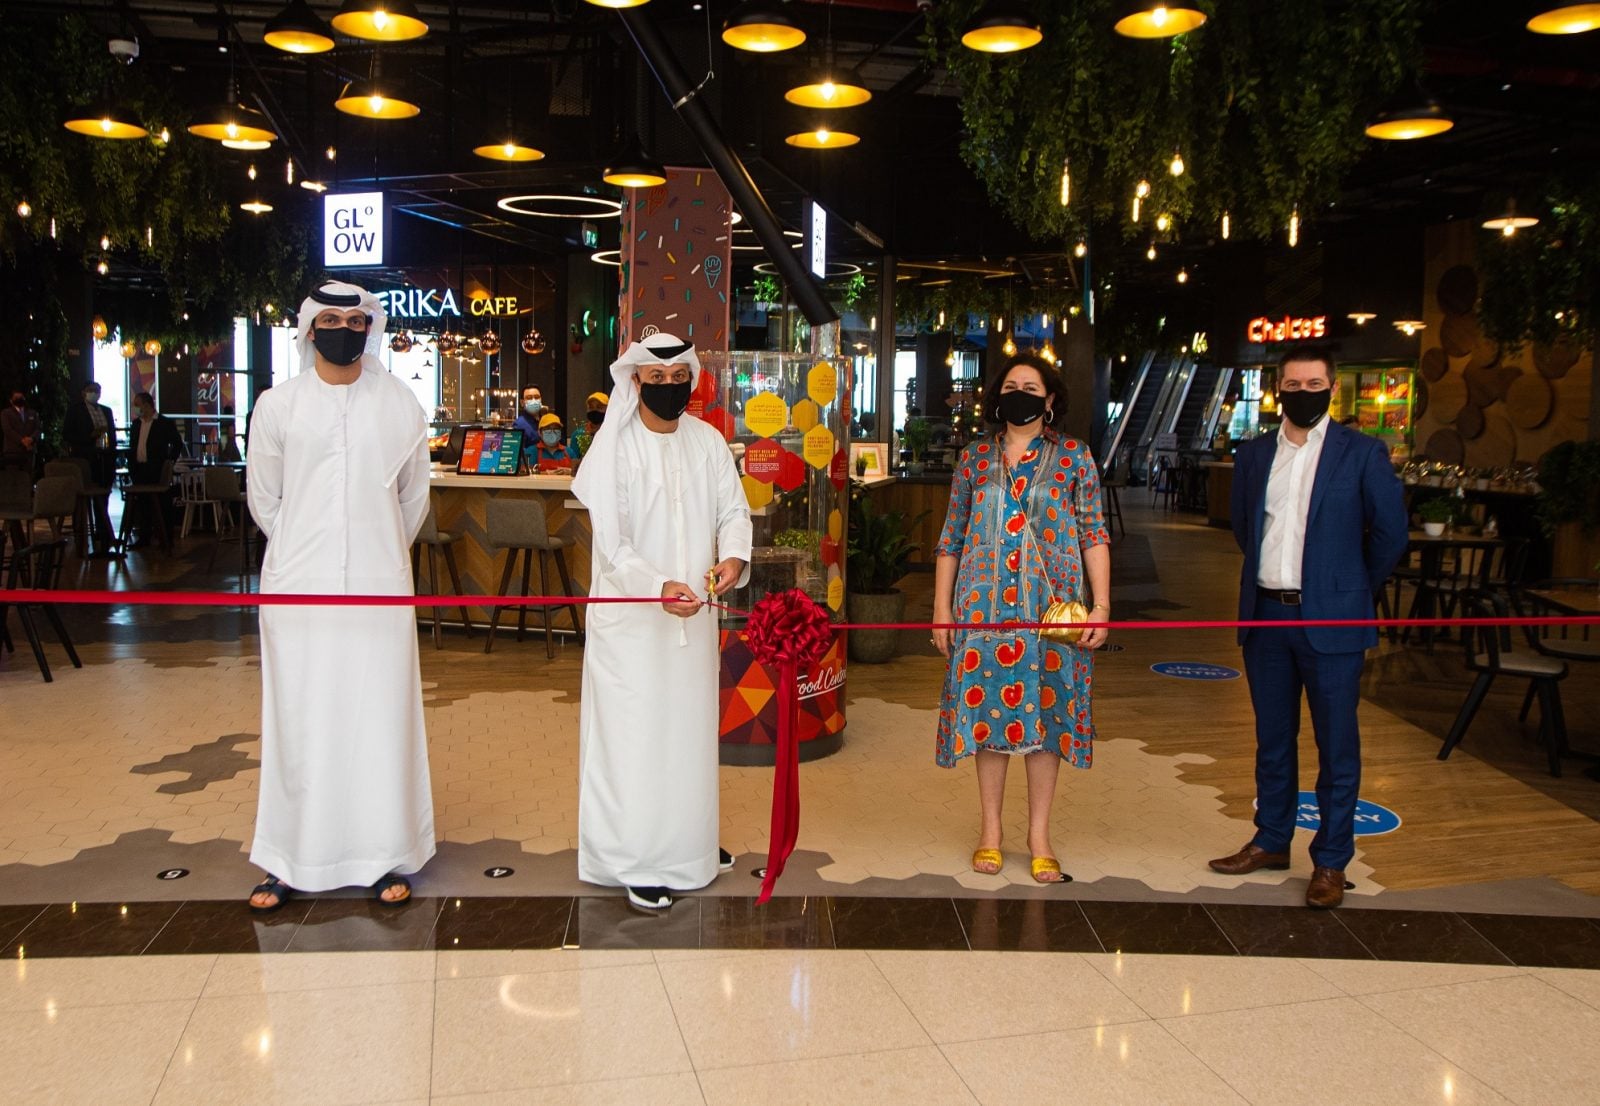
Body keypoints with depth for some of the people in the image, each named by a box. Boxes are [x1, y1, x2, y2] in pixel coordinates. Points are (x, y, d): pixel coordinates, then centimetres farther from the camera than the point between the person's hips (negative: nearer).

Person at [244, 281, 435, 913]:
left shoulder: (399, 404, 5)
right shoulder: (278, 405, 3)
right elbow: (263, 499, 11)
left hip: (379, 587, 0)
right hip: (298, 587, 0)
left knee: (381, 715, 3)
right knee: (299, 719, 4)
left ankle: (386, 856, 14)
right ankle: (289, 861, 15)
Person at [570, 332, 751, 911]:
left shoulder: (708, 440, 3)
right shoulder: (614, 444, -11)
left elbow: (733, 508, 2)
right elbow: (610, 538, -17)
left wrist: (734, 554, -20)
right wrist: (657, 586, -32)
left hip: (692, 613, 5)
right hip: (630, 618, -5)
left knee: (691, 726, 16)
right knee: (634, 733, 0)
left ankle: (688, 843, 34)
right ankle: (637, 861, 11)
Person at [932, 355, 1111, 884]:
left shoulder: (1074, 457, 3)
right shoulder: (974, 456, 7)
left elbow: (1094, 535, 1)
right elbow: (951, 538, 9)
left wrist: (1101, 605, -7)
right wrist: (942, 607, 4)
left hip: (1052, 606, -1)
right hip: (985, 603, 1)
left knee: (1046, 711, 3)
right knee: (987, 710, 4)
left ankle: (1039, 836, 16)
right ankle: (990, 831, 18)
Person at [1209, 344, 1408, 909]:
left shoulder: (1362, 454, -3)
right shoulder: (1254, 454, 8)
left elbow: (1390, 531, 1)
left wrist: (1354, 588, 8)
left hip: (1329, 620, -4)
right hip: (1265, 615, 4)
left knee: (1336, 745, 4)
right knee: (1272, 739, 14)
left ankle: (1331, 861, 14)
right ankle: (1272, 841, 27)